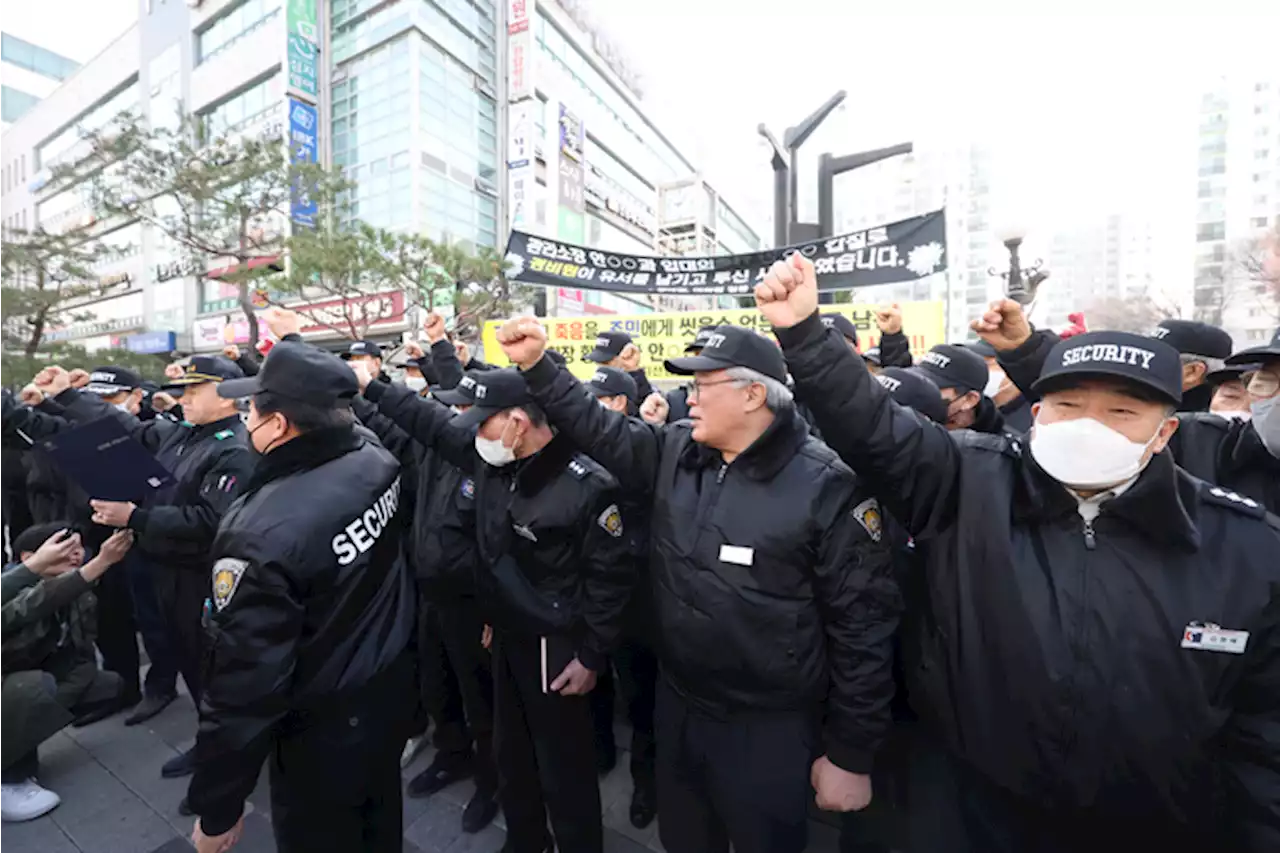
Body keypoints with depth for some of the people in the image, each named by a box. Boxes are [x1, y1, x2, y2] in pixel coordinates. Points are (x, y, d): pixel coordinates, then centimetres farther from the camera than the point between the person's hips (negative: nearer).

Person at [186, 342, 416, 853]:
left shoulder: (259, 533, -32)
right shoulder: (378, 463, -13)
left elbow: (244, 683, -26)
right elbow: (343, 417, 13)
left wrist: (217, 808, -10)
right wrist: (298, 360, 23)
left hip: (323, 730, -5)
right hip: (391, 692, 6)